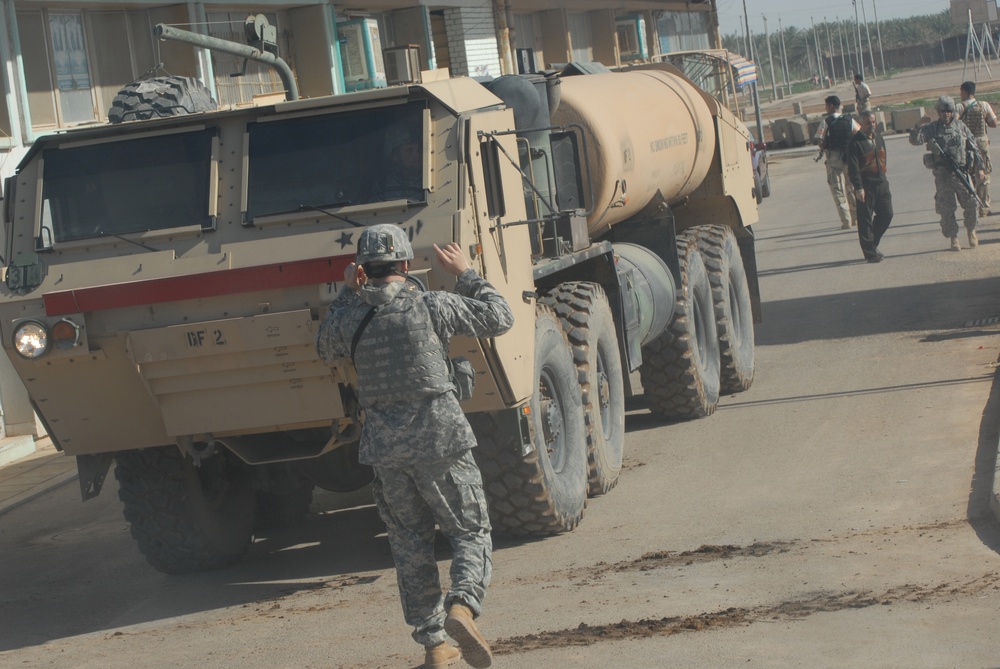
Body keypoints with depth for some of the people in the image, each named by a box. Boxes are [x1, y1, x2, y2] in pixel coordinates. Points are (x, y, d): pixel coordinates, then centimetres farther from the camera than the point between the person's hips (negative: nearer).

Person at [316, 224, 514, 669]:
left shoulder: (349, 316, -1)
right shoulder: (431, 306, -9)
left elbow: (325, 348, 22)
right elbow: (499, 318, 2)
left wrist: (347, 294, 21)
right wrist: (465, 274, 12)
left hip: (384, 446, 3)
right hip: (439, 438, -3)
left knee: (410, 544, 14)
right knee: (471, 532, 7)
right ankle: (462, 607, -19)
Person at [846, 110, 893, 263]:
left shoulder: (879, 139, 13)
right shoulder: (856, 142, -10)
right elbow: (853, 167, -15)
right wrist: (858, 187, -20)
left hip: (881, 183, 7)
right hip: (865, 186, -7)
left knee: (886, 214, 7)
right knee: (865, 220, -2)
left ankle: (872, 244, 24)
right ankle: (870, 253, 3)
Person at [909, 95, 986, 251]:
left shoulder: (960, 126, 9)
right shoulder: (931, 128, 3)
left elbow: (973, 147, 13)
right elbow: (915, 140, -7)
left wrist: (979, 166, 9)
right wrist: (918, 127, -25)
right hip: (942, 173, -2)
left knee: (971, 203, 0)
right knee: (947, 207, -1)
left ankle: (971, 231, 24)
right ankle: (953, 239, 9)